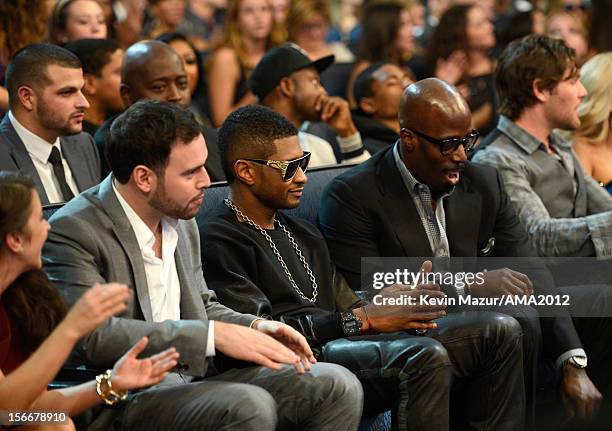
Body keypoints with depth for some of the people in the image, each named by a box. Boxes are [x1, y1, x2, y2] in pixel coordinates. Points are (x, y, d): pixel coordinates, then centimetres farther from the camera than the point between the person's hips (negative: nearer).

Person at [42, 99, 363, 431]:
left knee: (337, 387, -7)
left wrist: (256, 328, 1)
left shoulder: (181, 221, 13)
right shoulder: (72, 231, -13)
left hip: (196, 378, 8)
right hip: (127, 400, -8)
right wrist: (214, 335, -24)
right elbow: (92, 335, -25)